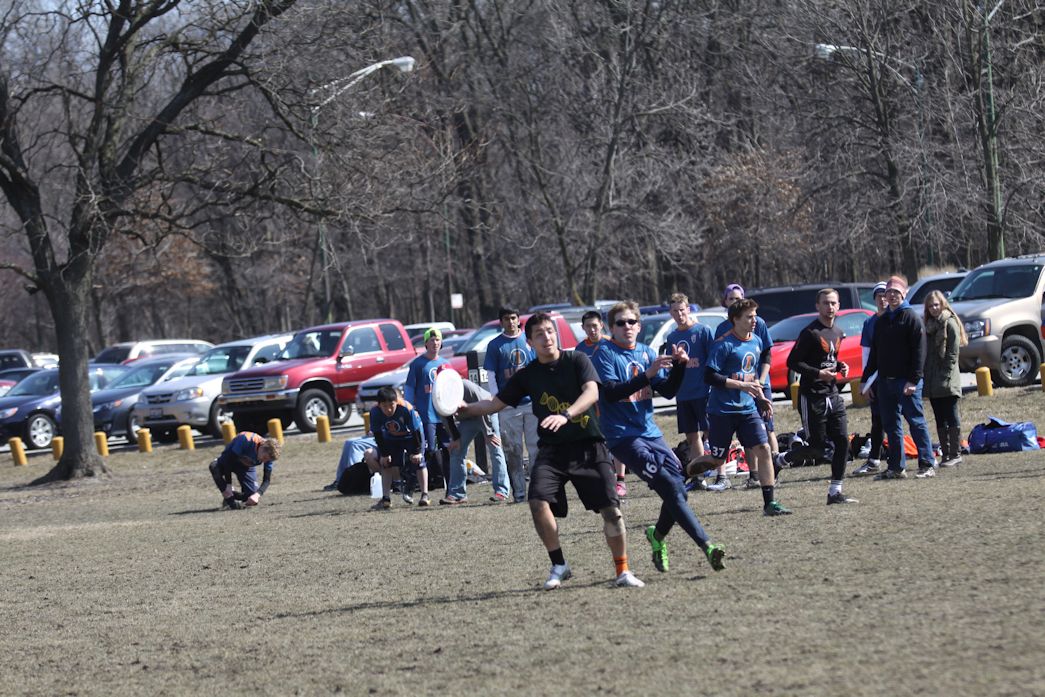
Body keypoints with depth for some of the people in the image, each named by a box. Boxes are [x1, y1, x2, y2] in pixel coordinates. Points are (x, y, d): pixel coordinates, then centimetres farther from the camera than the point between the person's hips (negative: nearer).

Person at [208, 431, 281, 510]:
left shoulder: (269, 454, -23)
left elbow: (267, 479, -17)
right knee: (214, 467, -38)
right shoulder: (246, 440, -38)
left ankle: (229, 496, 20)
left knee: (254, 500, -10)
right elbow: (228, 459, -32)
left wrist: (257, 494, -36)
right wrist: (228, 485, -34)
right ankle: (230, 500, -28)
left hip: (247, 467, 3)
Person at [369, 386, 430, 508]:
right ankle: (386, 499, -1)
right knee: (385, 463, -5)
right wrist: (384, 454, -13)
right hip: (391, 439, 3)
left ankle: (425, 496, -8)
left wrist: (417, 451, -20)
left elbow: (416, 430, -25)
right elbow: (378, 435, -15)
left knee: (418, 461, -13)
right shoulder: (375, 412, -29)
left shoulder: (406, 409, -37)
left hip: (410, 437, -3)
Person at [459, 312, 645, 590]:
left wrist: (565, 415, -33)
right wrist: (465, 408, -1)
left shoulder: (577, 361, -2)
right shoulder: (527, 375, 7)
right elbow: (496, 403, 14)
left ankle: (623, 571, 7)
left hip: (588, 445, -2)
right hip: (551, 449, 2)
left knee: (610, 508, -9)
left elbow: (592, 392, -17)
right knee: (538, 501, -22)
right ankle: (559, 566, -5)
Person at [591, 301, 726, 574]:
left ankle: (658, 535, 26)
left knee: (679, 487, -2)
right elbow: (611, 393, -19)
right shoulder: (605, 354, -5)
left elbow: (668, 391, 10)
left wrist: (680, 366, -8)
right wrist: (648, 374, -27)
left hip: (650, 432, 7)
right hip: (622, 436, -7)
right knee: (670, 487, -18)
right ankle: (706, 546, -24)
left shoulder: (647, 353, 13)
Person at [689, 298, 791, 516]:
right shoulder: (723, 345, -14)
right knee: (716, 460, 2)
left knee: (763, 449, -9)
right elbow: (709, 376, -19)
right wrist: (741, 385, -20)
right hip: (722, 410, -6)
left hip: (748, 409, 6)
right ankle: (684, 472, 30)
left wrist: (761, 397, 13)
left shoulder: (756, 342, 10)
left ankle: (770, 502, -8)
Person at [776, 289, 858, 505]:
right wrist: (818, 373, -21)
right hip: (812, 398, -7)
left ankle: (835, 492, 5)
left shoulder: (838, 333, 13)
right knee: (817, 448, -5)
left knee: (842, 442, -1)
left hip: (833, 396, 7)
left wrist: (840, 366, 6)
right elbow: (792, 362, -14)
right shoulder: (810, 333, -13)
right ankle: (781, 459, 21)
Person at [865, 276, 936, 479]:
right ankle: (897, 467, 12)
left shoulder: (911, 317, -4)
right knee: (890, 425, 7)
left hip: (906, 381, -7)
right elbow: (874, 353, 20)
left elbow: (919, 351, -11)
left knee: (916, 422, -6)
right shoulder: (881, 321, 16)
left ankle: (927, 464, -3)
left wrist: (913, 380, -17)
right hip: (885, 382, 7)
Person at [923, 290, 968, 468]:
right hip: (932, 382, 7)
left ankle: (956, 454, -5)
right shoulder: (930, 325, 16)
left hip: (947, 381, -7)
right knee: (940, 419, 7)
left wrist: (946, 376, -16)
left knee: (951, 417, -6)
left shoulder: (950, 323, -5)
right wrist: (925, 377, 8)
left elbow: (953, 353, -10)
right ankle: (946, 454, 10)